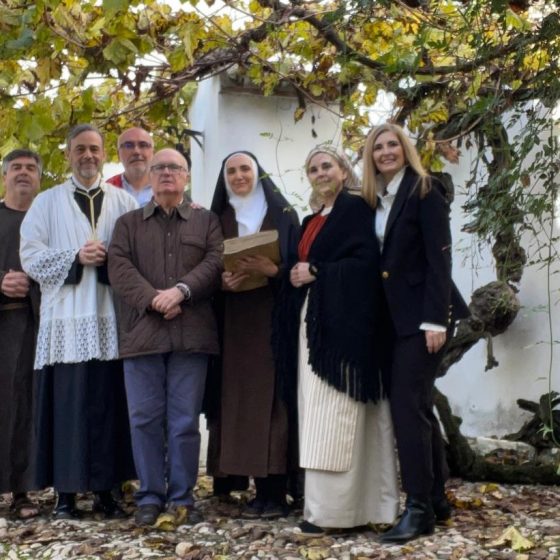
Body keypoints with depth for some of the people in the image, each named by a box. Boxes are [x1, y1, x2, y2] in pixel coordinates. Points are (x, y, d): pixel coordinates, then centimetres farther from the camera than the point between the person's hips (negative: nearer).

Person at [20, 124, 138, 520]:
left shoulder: (124, 203, 13)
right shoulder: (47, 202, 10)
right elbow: (31, 256, 1)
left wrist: (112, 261, -11)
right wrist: (76, 257, -11)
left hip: (111, 319, 1)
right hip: (67, 320, -1)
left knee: (109, 405, 3)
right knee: (68, 405, -2)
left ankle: (105, 489, 12)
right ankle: (66, 492, 6)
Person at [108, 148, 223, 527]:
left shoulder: (207, 221, 15)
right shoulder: (129, 223, 16)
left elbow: (216, 262, -1)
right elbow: (119, 266, 1)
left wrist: (181, 290, -16)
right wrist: (152, 299, -14)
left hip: (191, 332, -1)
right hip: (142, 331, 1)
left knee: (186, 420, 1)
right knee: (145, 418, 2)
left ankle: (182, 497, 11)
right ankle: (150, 496, 12)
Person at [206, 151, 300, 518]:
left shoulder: (283, 216, 6)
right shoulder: (218, 220, 15)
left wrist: (273, 270, -17)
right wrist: (222, 281, -9)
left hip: (273, 319, -3)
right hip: (232, 322, 3)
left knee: (272, 398, -7)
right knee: (238, 398, -1)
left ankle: (274, 491, -3)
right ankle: (260, 489, 5)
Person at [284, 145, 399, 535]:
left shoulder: (356, 207, -3)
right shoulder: (312, 221, 22)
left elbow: (367, 260, -15)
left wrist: (315, 272, -14)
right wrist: (296, 278, 2)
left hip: (344, 321, -9)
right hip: (315, 321, 9)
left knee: (333, 413, -10)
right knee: (319, 412, 5)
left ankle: (329, 509, -7)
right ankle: (356, 501, 10)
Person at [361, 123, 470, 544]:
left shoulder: (424, 191, -8)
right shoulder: (376, 200, 13)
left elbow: (439, 258, -14)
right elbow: (382, 260, 13)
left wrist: (435, 320, -20)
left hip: (424, 314, -8)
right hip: (398, 316, 8)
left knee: (408, 405, -10)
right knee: (418, 405, 11)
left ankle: (419, 508, -3)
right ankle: (436, 499, 21)